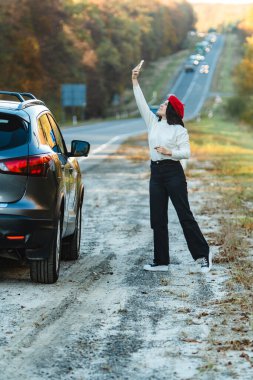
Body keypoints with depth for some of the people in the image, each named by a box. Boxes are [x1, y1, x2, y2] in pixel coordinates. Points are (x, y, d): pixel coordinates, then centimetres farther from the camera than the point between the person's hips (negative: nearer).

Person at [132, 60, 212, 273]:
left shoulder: (179, 130, -3)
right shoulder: (153, 123, 13)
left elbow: (186, 152, -10)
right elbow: (141, 103, 11)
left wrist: (169, 152, -26)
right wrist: (135, 81, 7)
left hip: (173, 172, -7)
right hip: (156, 173, 7)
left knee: (185, 215, -7)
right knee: (157, 219, 5)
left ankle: (203, 254, -1)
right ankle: (161, 261, 9)